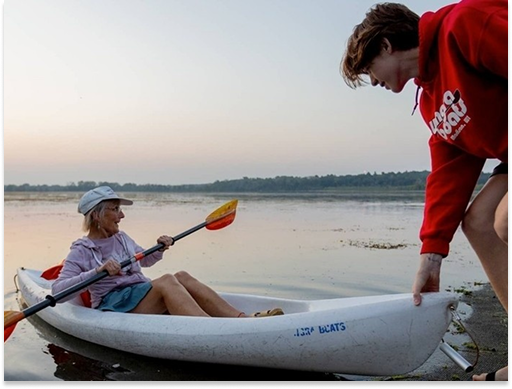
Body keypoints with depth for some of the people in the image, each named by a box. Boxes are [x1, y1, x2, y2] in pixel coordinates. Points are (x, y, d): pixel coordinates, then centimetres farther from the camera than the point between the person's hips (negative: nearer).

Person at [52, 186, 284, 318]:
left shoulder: (121, 238, 17)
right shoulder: (81, 251, -3)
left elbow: (144, 260, 32)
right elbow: (57, 290, -15)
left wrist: (159, 250, 9)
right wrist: (97, 271, -28)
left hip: (142, 297, 7)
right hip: (112, 304, -6)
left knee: (181, 277, -23)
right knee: (166, 281, -32)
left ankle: (243, 318, -34)